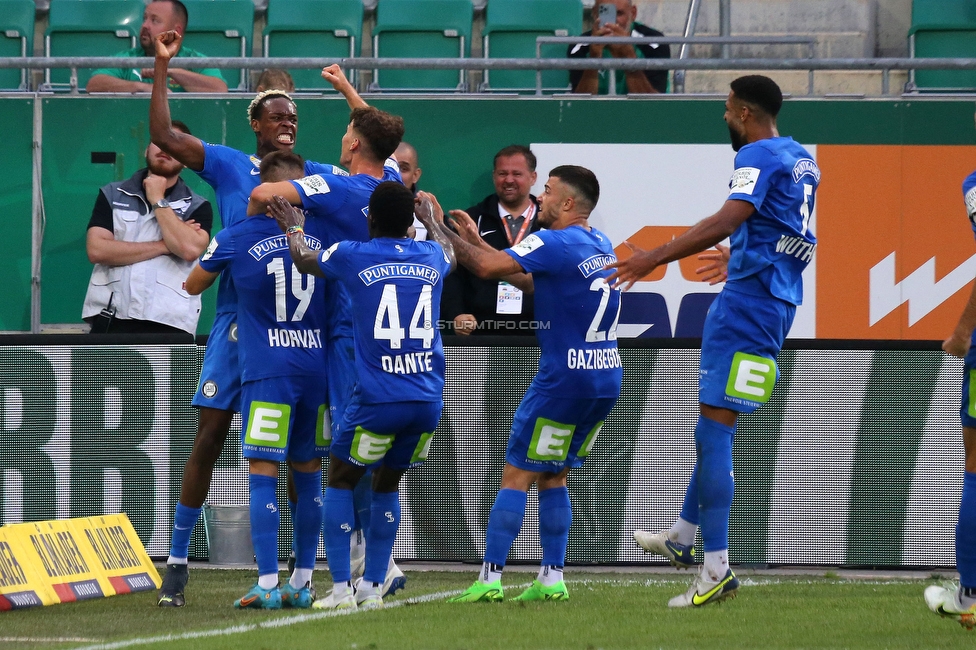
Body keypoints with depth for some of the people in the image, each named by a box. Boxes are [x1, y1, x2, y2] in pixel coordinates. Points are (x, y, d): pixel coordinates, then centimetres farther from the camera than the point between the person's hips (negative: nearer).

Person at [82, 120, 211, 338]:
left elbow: (190, 249, -13)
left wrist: (158, 201, -3)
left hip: (170, 323, -1)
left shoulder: (197, 207, 8)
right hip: (111, 320, 1)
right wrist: (163, 246, -6)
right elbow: (97, 249, -4)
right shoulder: (112, 195, 11)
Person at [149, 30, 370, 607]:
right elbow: (163, 135, -2)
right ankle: (177, 563, 4)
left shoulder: (316, 176, 10)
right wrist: (163, 66, -4)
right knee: (210, 439, -2)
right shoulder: (229, 166, 4)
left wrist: (346, 87, 12)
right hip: (238, 319, -2)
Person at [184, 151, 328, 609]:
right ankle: (303, 583, 16)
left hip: (267, 371, -4)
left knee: (263, 472, -5)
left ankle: (268, 584, -13)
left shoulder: (236, 239, -4)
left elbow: (193, 286, 12)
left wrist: (205, 254, 33)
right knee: (308, 472, 12)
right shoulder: (324, 237, 3)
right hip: (318, 367, 4)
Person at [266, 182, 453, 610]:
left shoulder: (353, 257, -2)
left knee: (341, 481, 15)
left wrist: (294, 229, 40)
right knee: (387, 485, 21)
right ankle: (373, 588, 18)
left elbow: (304, 259, 21)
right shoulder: (432, 257, 8)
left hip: (378, 400, -4)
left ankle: (341, 588, 6)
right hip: (428, 399, 4)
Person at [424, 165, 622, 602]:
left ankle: (490, 578, -6)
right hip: (607, 380, 8)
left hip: (565, 379, -8)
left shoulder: (556, 244, -14)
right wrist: (475, 240, 21)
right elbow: (530, 280, 21)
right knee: (553, 478, 15)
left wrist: (440, 229, -8)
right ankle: (552, 578, 11)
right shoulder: (602, 246, 13)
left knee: (517, 475, -3)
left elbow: (485, 268, -20)